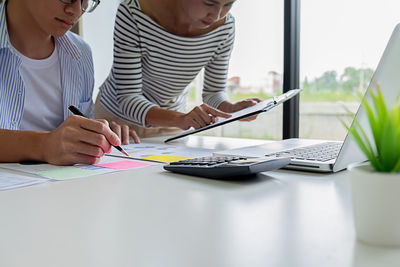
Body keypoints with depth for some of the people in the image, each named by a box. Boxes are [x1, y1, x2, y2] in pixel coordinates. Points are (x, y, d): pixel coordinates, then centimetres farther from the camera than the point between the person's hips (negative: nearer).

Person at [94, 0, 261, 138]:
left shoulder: (225, 26, -17)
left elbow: (213, 92, -6)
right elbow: (127, 98, -28)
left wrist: (232, 109, -28)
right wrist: (180, 119, -44)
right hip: (117, 116, -3)